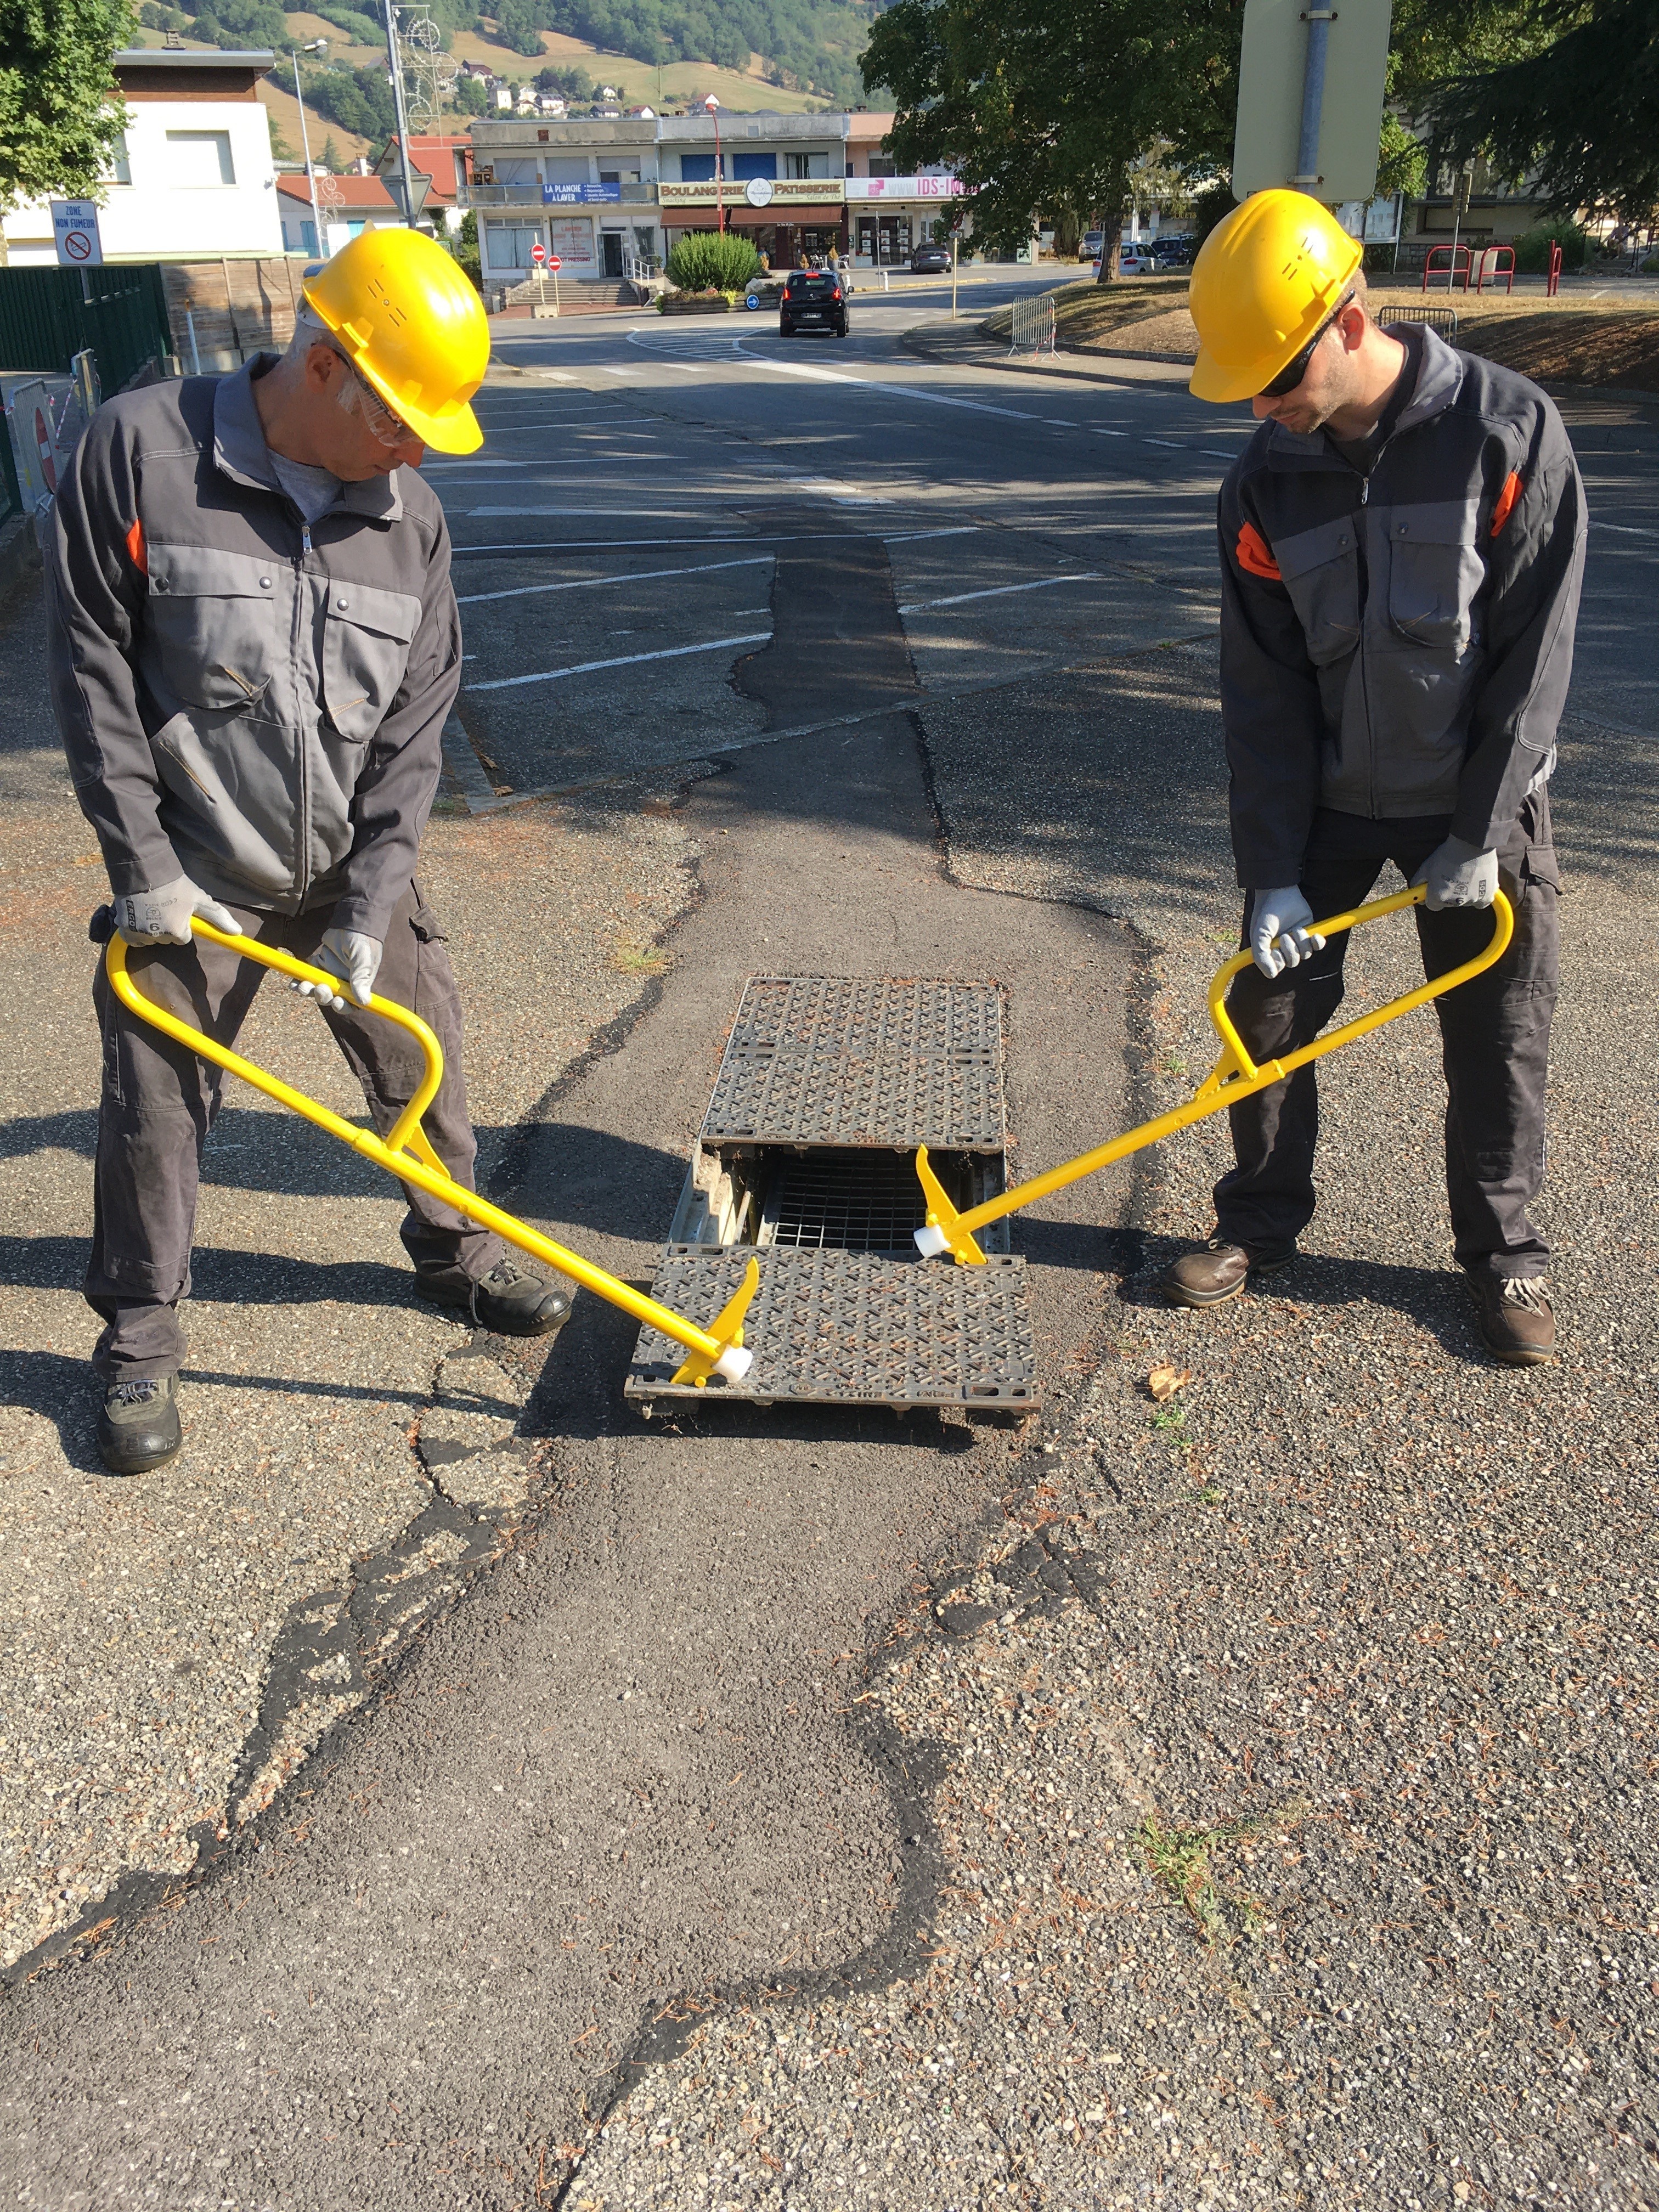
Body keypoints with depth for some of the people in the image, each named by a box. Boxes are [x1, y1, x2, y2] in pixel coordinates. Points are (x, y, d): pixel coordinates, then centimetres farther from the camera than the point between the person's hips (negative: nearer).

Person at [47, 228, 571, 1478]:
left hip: (355, 871, 3)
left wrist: (367, 912, -10)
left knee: (423, 1065, 11)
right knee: (156, 1106, 4)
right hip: (192, 879, -3)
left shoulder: (410, 517, -4)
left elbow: (414, 732, -4)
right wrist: (142, 864, -12)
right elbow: (94, 669, -11)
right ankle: (140, 1334, 24)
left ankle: (454, 1249, 37)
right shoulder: (141, 451, -14)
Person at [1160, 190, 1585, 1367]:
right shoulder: (1266, 484, -7)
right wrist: (1273, 870, -10)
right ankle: (1260, 1223, 25)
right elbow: (1265, 688, -6)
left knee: (1500, 1039, 5)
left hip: (1479, 798, -2)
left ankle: (1506, 1253, 25)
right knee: (1270, 1008, 6)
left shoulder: (1510, 430, -17)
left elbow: (1536, 647, -15)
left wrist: (1481, 830, -16)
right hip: (1326, 797, 3)